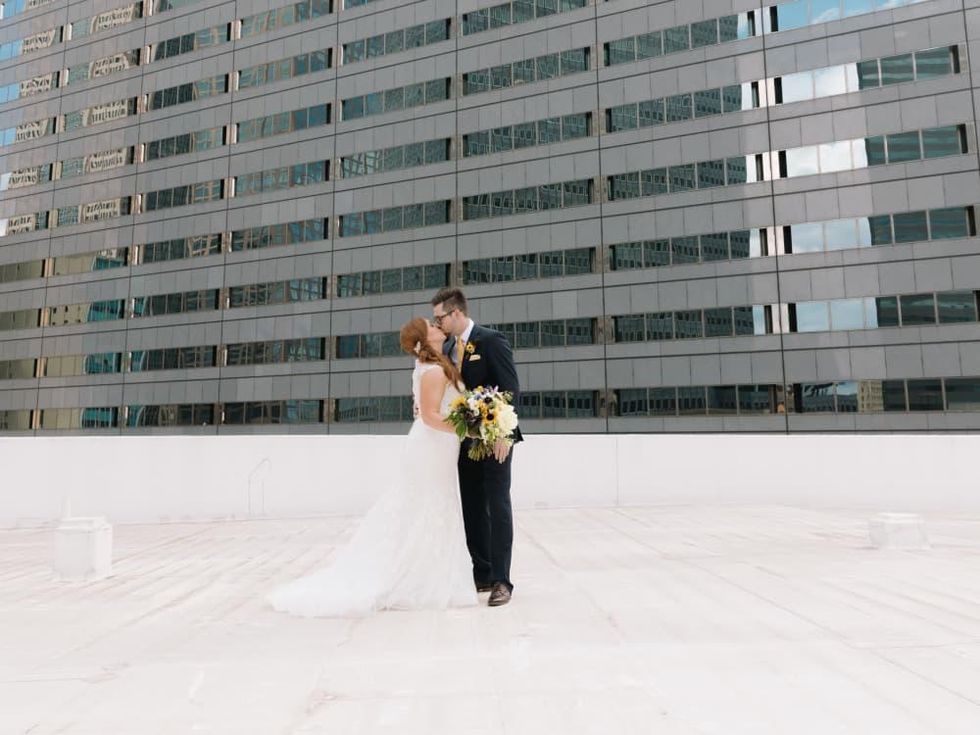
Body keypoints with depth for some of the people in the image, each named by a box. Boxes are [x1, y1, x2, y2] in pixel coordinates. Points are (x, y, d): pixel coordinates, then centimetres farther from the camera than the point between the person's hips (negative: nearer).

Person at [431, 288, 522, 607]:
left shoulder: (491, 340, -10)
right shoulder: (448, 348, 11)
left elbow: (511, 388, -14)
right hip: (465, 441, 7)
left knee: (498, 507, -2)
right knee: (472, 509, 11)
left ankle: (501, 580, 5)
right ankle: (482, 574, 22)